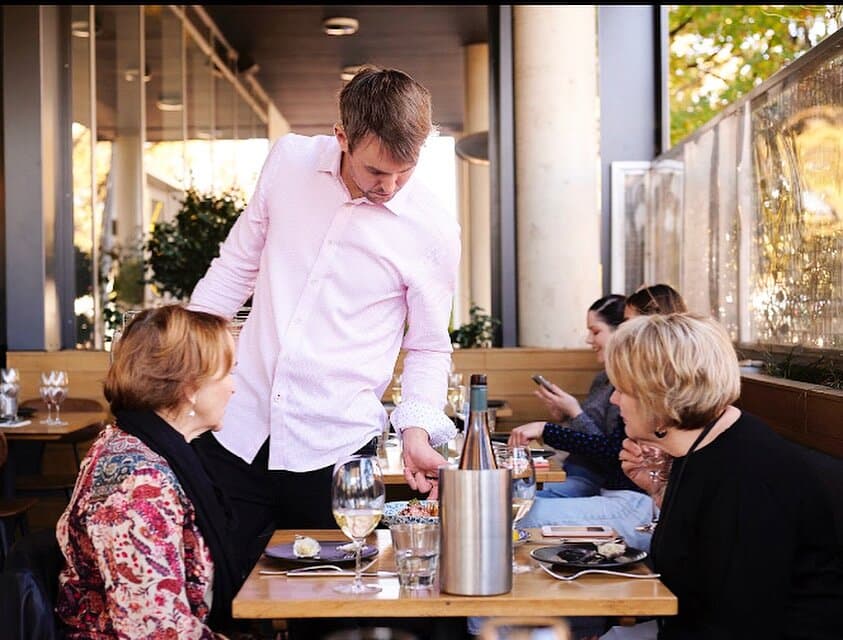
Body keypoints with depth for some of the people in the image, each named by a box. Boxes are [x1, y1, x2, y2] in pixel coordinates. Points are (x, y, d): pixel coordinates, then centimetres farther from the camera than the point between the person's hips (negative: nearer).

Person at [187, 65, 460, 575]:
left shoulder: (435, 231, -8)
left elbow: (429, 347, 3)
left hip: (335, 448, -2)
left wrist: (417, 428, -13)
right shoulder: (289, 160, -1)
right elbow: (236, 266, 11)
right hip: (239, 424, 3)